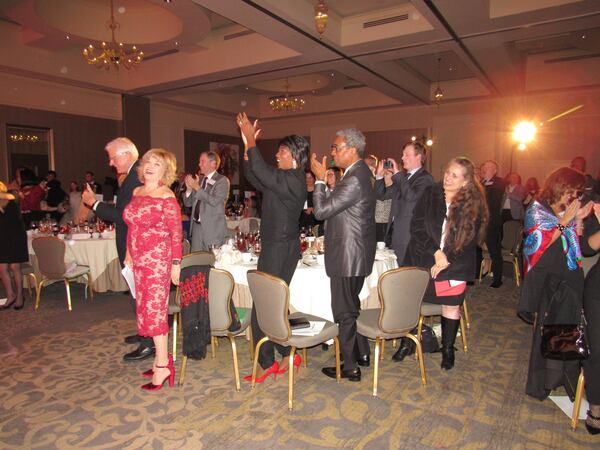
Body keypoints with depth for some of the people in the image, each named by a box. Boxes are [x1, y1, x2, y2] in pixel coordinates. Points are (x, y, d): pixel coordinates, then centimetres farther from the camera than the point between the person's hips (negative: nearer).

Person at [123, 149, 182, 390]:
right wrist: (129, 253, 16)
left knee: (153, 308, -5)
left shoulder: (167, 197, -12)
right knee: (148, 307, 11)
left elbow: (176, 233, -12)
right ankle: (162, 357, 23)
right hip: (139, 259, 7)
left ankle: (162, 365, 6)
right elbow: (131, 226, 17)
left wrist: (176, 263, -14)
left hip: (157, 259, -7)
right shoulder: (136, 192, 10)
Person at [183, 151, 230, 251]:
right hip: (196, 226, 6)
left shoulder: (222, 180, -5)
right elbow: (187, 203, 14)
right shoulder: (199, 180, 12)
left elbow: (214, 201, -19)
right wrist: (189, 188, -3)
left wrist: (197, 187, -16)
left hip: (213, 228, -5)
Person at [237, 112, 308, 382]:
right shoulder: (284, 178, 13)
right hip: (275, 246, 10)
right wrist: (247, 146, 5)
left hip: (281, 248, -10)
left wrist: (251, 141, -19)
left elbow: (262, 173, -27)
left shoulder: (293, 181, -16)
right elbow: (254, 177, 14)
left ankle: (266, 363, 9)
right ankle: (287, 355, 27)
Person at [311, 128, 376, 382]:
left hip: (348, 256, -11)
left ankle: (350, 368, 18)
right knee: (351, 306, 23)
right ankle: (362, 354, 38)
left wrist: (320, 179, -15)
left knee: (344, 311, 3)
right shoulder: (361, 172, 10)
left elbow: (321, 211, -23)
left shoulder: (354, 179, -23)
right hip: (357, 253, 11)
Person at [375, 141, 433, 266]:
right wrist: (380, 175, 2)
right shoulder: (402, 177, 16)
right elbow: (382, 195, 16)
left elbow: (411, 196, -26)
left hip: (409, 236, -7)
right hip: (394, 231, 7)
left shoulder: (425, 178, -8)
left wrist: (397, 174, -20)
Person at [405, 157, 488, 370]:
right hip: (422, 261, 1)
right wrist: (435, 251, -16)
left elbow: (471, 240, -5)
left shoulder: (474, 205, -6)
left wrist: (447, 261, -12)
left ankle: (448, 349, 29)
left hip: (455, 266, -1)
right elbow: (416, 226, -7)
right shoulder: (430, 194, -3)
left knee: (451, 306, 9)